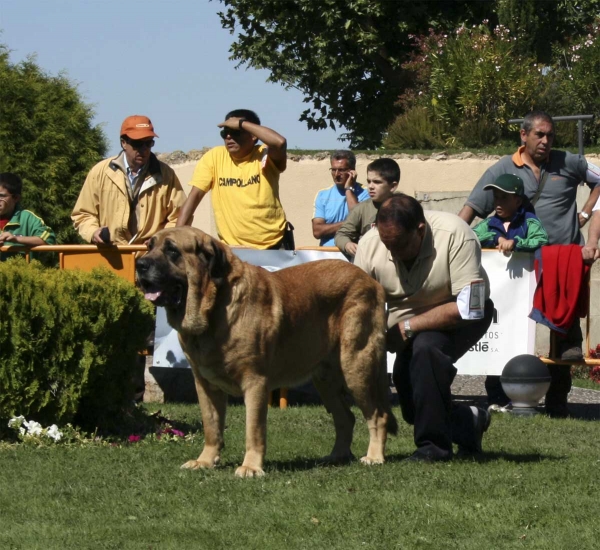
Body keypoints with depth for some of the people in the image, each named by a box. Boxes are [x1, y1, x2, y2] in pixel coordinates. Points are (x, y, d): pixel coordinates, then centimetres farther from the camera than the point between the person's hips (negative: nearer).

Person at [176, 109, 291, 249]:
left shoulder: (265, 156, -5)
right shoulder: (214, 157, 1)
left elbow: (280, 143, -27)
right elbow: (195, 195, 0)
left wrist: (241, 124, -19)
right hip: (232, 248, 1)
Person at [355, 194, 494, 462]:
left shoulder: (455, 236, -31)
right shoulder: (369, 244, -20)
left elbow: (469, 309, -30)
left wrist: (408, 326, -29)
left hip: (460, 318, -5)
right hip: (406, 323, 5)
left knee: (424, 347, -34)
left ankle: (434, 445, -23)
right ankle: (469, 423, 26)